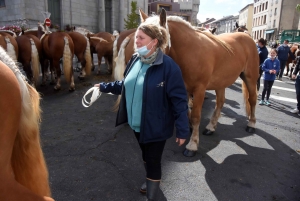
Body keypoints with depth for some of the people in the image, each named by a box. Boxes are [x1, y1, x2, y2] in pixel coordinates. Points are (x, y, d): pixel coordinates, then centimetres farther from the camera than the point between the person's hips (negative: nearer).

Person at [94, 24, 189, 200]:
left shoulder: (168, 66, -21)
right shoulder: (135, 60, 0)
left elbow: (179, 100, -20)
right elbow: (126, 85, 15)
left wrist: (183, 129, -20)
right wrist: (105, 87, 12)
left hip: (156, 126, -7)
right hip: (136, 123, 7)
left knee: (153, 160, 9)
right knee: (146, 157, 26)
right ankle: (150, 181, 54)